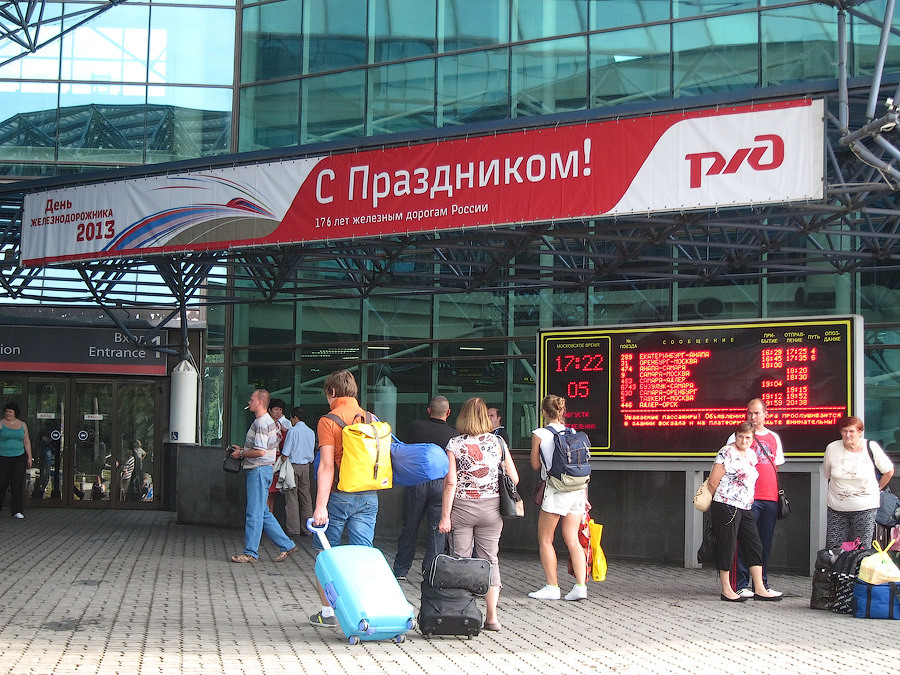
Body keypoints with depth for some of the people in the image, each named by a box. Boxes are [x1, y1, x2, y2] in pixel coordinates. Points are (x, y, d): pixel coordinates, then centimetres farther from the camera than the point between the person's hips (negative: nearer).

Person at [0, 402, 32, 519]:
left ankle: (17, 511, 2)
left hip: (19, 458, 2)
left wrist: (29, 458, 8)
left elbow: (27, 442, 13)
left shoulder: (22, 425, 10)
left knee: (18, 485, -2)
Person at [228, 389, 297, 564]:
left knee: (254, 513, -5)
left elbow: (260, 452, -22)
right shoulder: (267, 421, 17)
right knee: (263, 513, 12)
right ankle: (286, 545, 14)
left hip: (259, 470, -11)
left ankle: (250, 553, 0)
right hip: (257, 470, 11)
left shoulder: (262, 423, -16)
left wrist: (241, 454, -9)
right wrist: (242, 449, 16)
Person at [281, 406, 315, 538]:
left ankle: (293, 529, -5)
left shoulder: (293, 431, -9)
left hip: (293, 465, -6)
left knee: (291, 497, -3)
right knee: (305, 497, 8)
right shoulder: (311, 432, 8)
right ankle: (307, 529, 9)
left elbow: (285, 453, -10)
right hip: (306, 466, 6)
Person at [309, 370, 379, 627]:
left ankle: (327, 612, 13)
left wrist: (320, 506, -16)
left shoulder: (328, 421, -8)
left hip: (338, 495, -4)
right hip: (368, 497, 4)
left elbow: (327, 466, -15)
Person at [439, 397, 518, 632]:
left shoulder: (455, 444, -5)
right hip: (491, 507, 2)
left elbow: (451, 482, -10)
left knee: (461, 560, 4)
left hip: (462, 507, -2)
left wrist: (445, 516, -8)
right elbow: (514, 479, 2)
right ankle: (491, 616, 6)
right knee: (490, 560, 7)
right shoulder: (498, 442, 0)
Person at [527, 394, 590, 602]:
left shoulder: (539, 434, -4)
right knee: (572, 539, 8)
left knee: (545, 540, 7)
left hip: (556, 490, -5)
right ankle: (580, 585, -1)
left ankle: (552, 587, 5)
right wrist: (584, 497, 17)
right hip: (578, 490, 5)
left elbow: (535, 465, 4)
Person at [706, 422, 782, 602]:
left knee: (754, 546, 6)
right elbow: (713, 483, -8)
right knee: (727, 547, -2)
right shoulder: (727, 453, -9)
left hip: (745, 508, 8)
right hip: (726, 506, -8)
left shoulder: (751, 455, 15)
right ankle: (726, 590, 4)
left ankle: (759, 589, 10)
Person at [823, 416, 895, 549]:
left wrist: (877, 489, 13)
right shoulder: (832, 448, -3)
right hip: (836, 507, 2)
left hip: (865, 507, -2)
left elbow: (889, 472, 8)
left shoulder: (871, 448, -7)